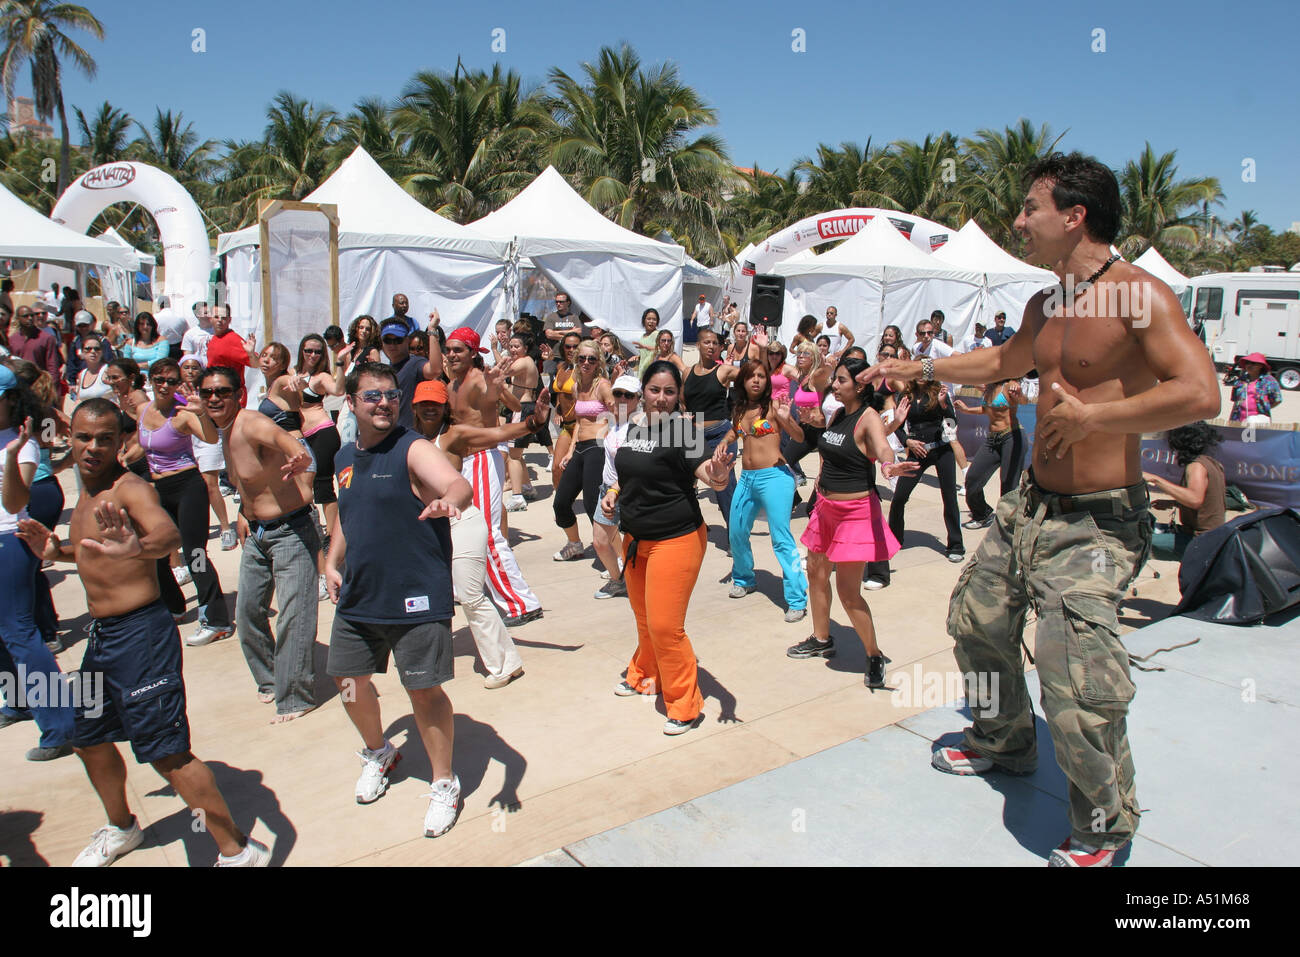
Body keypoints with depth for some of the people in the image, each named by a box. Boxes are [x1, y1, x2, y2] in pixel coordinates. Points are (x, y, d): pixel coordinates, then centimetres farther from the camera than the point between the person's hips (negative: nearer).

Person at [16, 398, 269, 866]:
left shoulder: (130, 489, -17)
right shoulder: (87, 493, 11)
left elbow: (170, 534, -38)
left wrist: (137, 546, -60)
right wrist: (56, 550, 8)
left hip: (141, 634, -10)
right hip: (101, 634, 10)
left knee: (166, 752, -9)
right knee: (87, 738, 24)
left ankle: (238, 850, 2)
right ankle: (121, 828, 48)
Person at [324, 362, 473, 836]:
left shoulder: (414, 450, -13)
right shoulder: (345, 458, 10)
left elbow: (459, 486, -31)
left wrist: (448, 500, -54)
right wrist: (332, 562, 11)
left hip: (416, 597, -7)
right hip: (358, 596, 7)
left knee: (424, 689, -1)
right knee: (348, 678, 17)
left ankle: (445, 784, 21)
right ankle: (378, 753, 46)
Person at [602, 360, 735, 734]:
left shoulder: (682, 428, -17)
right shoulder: (634, 425, 4)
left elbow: (710, 475, -30)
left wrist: (719, 473, -51)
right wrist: (614, 493, 3)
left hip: (675, 539, -7)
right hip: (636, 537, 7)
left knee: (664, 626, -6)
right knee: (643, 617, 23)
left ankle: (685, 706, 12)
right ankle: (644, 675, 47)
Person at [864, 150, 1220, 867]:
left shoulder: (1141, 295, -16)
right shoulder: (1045, 305, 11)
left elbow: (1199, 395, -27)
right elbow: (1004, 361, 31)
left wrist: (1088, 416, -23)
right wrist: (918, 369, 34)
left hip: (1096, 523, -9)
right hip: (1030, 504, 9)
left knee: (1076, 690, -12)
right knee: (976, 619, 20)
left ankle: (1102, 829, 15)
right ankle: (1002, 743, 45)